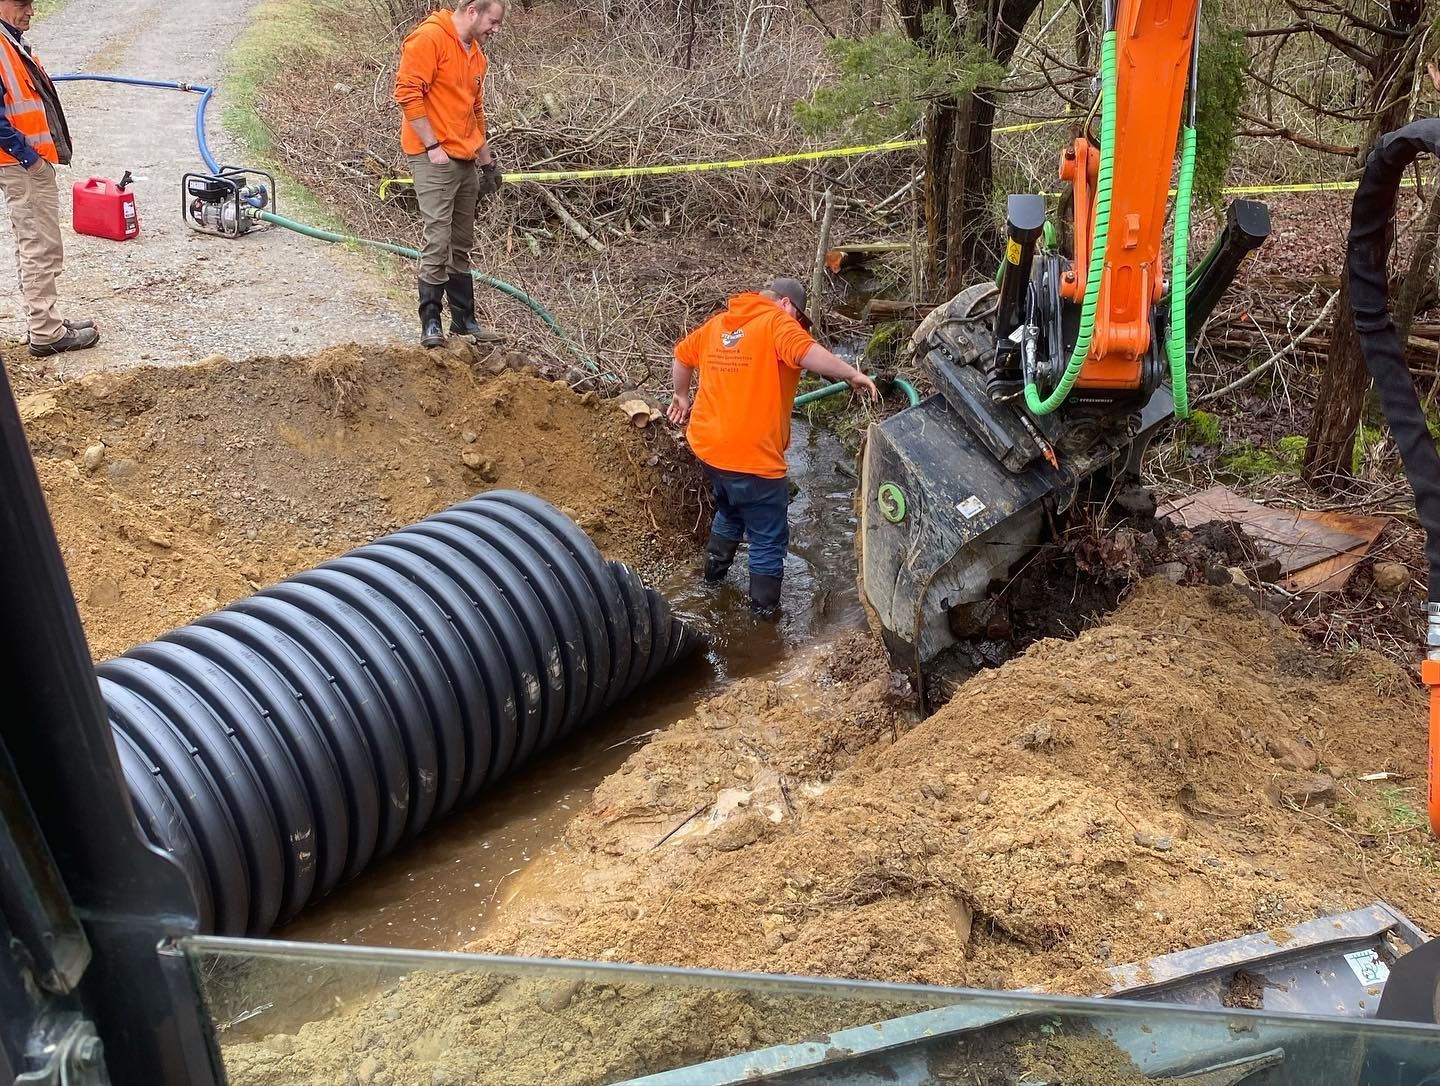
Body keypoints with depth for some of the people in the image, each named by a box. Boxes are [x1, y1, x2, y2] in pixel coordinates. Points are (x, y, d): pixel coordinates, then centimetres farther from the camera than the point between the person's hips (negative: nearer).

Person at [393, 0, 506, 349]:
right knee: (438, 241, -10)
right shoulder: (429, 38, -10)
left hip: (466, 161, 9)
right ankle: (430, 321, -3)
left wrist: (487, 161, 22)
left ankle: (464, 318, 19)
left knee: (462, 245, 12)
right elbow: (407, 92, -17)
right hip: (435, 160, -9)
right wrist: (433, 146, -18)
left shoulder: (475, 54, 17)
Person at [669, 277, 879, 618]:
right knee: (769, 538, 10)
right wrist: (853, 375, -21)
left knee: (729, 510, 35)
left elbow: (682, 355, 26)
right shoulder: (776, 322, -9)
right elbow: (807, 353, -28)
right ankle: (764, 607, 20)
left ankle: (715, 568, 50)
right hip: (752, 458, -8)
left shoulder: (717, 323, 13)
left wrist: (682, 396, 40)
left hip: (708, 448, 8)